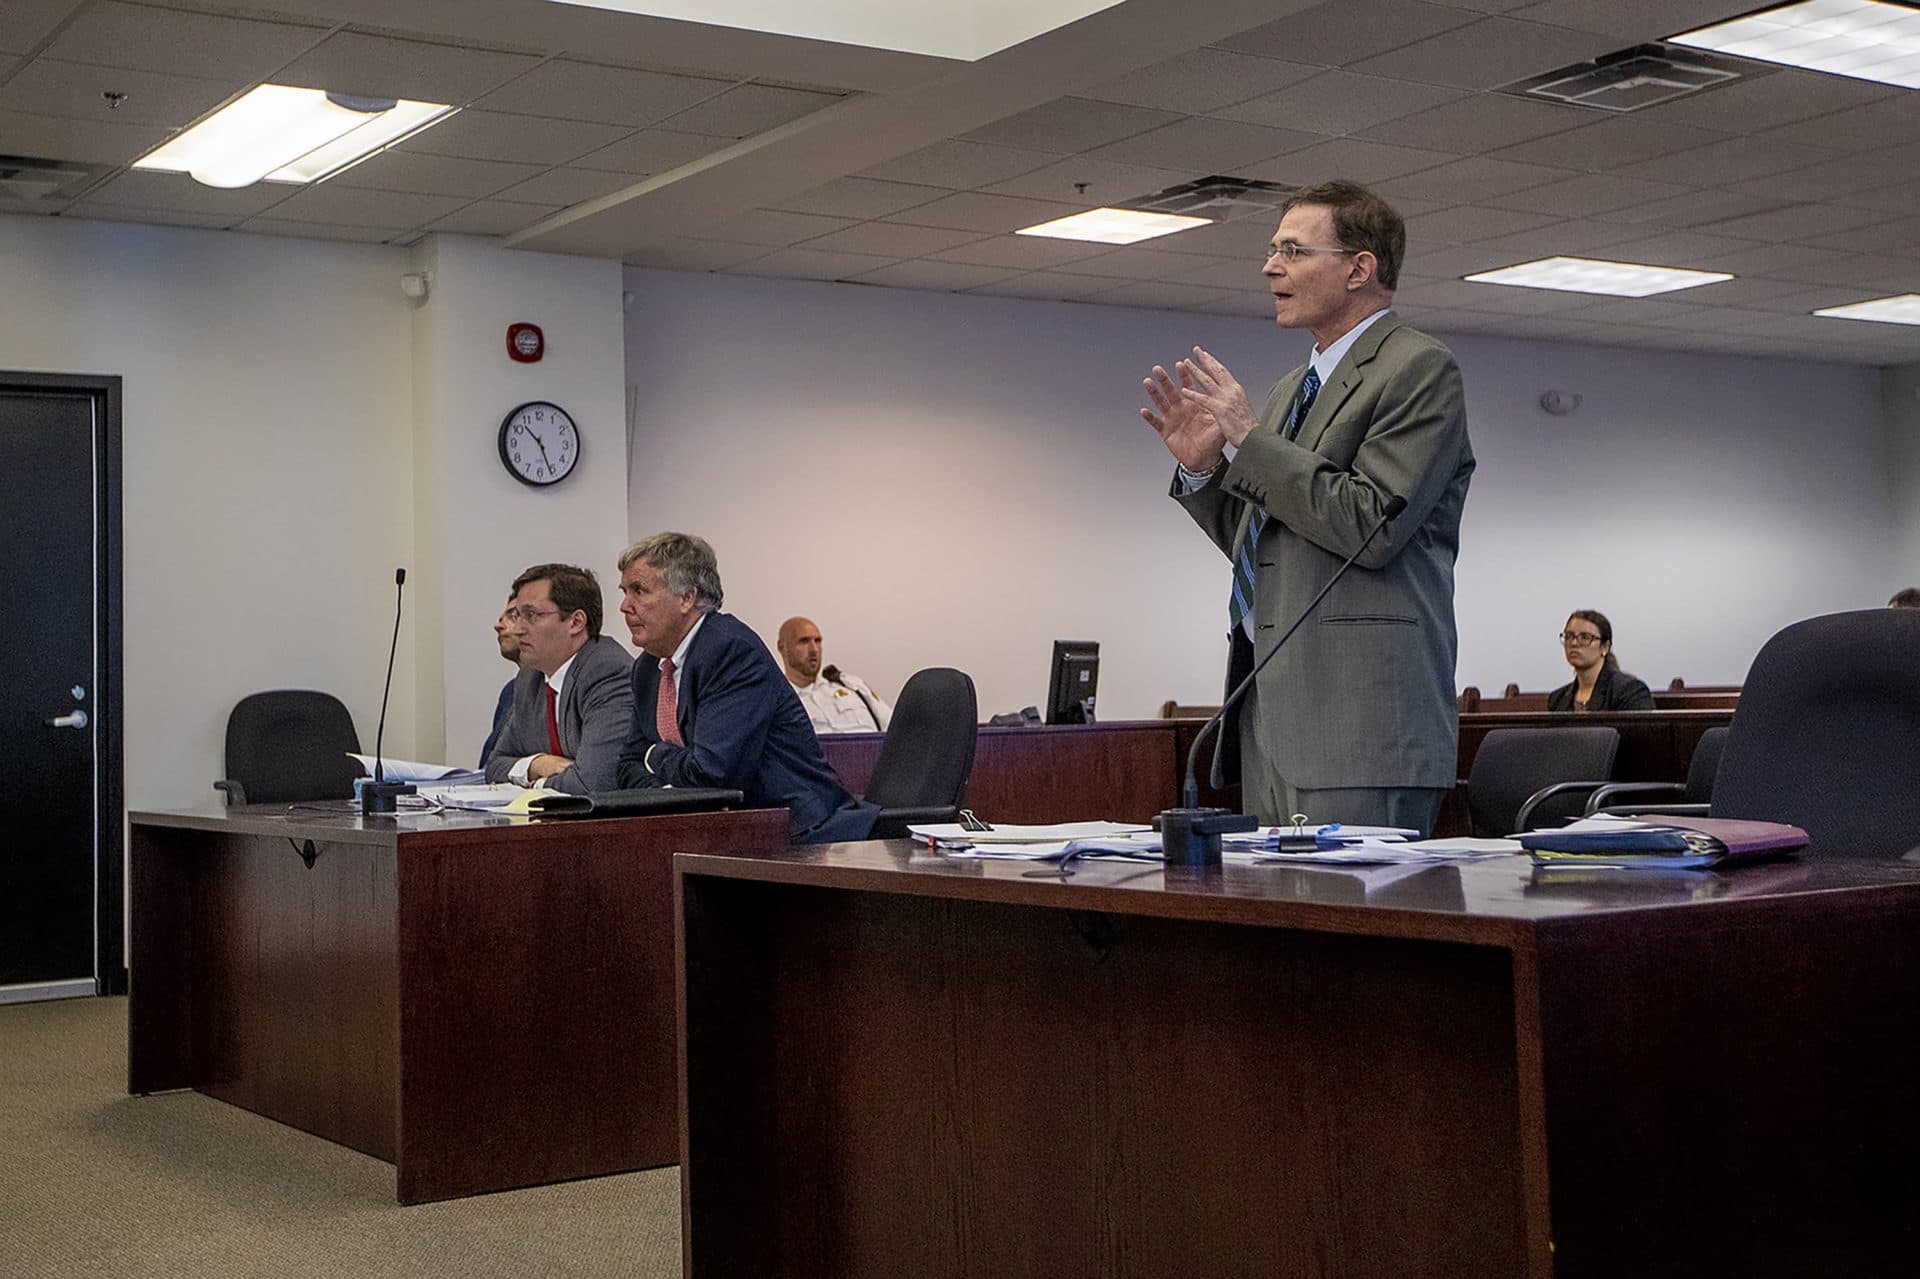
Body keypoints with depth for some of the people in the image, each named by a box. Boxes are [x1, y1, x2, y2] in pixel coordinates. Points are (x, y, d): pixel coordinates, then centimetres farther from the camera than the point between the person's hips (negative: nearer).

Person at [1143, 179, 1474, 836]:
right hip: (1270, 710, 9)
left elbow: (1371, 525, -17)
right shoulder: (1291, 389, 23)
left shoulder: (1421, 369, -5)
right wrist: (1201, 466, 8)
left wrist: (1249, 438, -10)